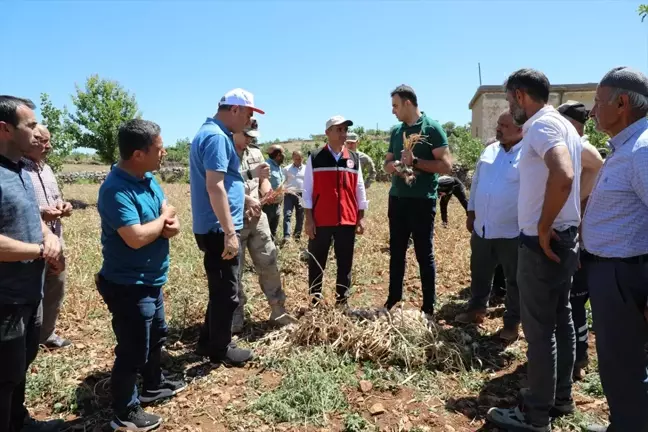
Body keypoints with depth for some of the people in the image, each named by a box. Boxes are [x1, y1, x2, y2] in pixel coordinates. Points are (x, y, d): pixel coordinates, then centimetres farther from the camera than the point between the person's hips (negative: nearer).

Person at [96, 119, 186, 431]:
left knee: (156, 335, 26)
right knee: (133, 350, 5)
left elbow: (168, 212, 10)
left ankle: (153, 386, 47)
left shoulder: (148, 178, 3)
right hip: (129, 285, -9)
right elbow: (136, 237, -34)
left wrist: (171, 226, -14)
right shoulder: (116, 190, -26)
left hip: (150, 280, 10)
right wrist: (164, 218, -16)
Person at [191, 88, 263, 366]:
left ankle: (208, 342, 33)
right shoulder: (217, 137, -18)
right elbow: (214, 187, -25)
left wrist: (244, 197, 27)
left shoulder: (210, 133, 16)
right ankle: (220, 350, 18)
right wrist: (229, 232, -26)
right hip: (219, 229, -11)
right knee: (226, 292, 3)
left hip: (215, 228, 11)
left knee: (220, 289, 21)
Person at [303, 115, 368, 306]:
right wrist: (309, 219, -5)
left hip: (347, 221, 3)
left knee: (345, 263, 9)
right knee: (316, 263, 6)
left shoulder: (354, 158, 8)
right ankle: (315, 301, 19)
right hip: (320, 221, -2)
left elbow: (359, 189, 11)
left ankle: (342, 302, 20)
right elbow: (307, 190, 0)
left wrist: (361, 217, 6)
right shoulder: (315, 157, 0)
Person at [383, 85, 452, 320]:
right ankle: (393, 302, 26)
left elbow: (446, 165, -12)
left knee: (425, 254, 2)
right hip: (397, 199, 6)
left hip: (422, 201, -6)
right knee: (396, 253, 13)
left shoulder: (432, 127, -7)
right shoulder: (396, 131, 11)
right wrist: (395, 165, -7)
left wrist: (415, 162, -19)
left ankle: (428, 309, 13)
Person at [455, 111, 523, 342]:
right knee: (479, 274, 19)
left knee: (515, 280, 10)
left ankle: (512, 322, 25)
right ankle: (476, 309, 38)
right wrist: (471, 213, 14)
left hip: (512, 232, -6)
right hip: (482, 228, 6)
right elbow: (476, 182, 14)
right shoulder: (490, 151, 8)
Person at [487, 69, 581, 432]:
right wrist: (564, 228, 19)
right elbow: (569, 178, 19)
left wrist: (543, 228, -24)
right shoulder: (563, 125, 15)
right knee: (561, 320, 17)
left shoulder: (541, 125, -16)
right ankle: (561, 397, 32)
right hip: (564, 239, 10)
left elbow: (562, 176, -34)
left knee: (539, 328, -1)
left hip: (542, 243, -10)